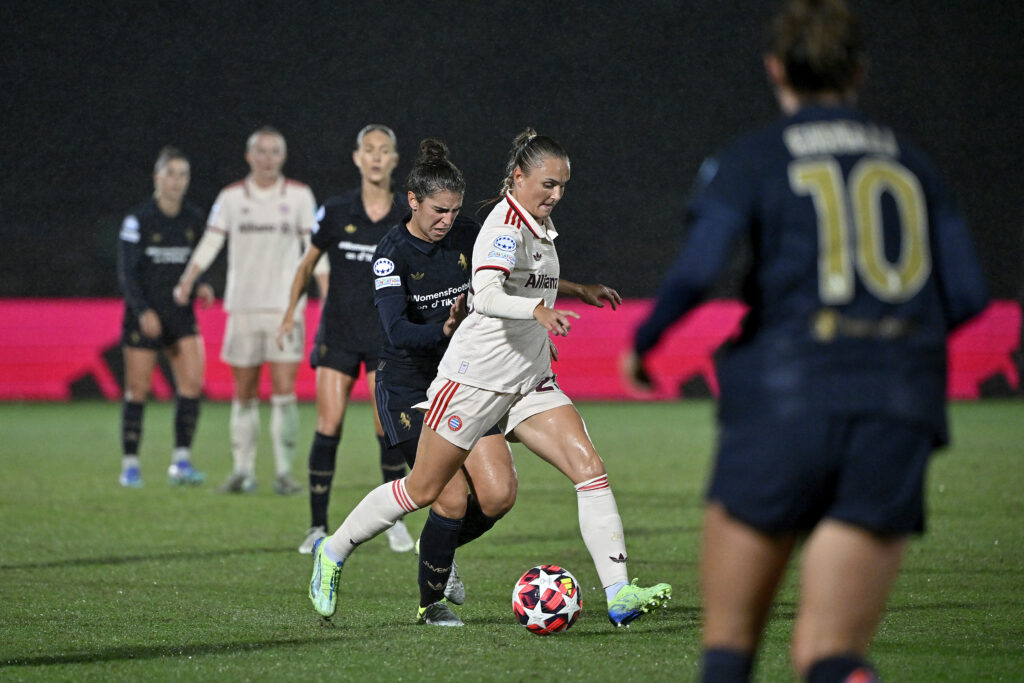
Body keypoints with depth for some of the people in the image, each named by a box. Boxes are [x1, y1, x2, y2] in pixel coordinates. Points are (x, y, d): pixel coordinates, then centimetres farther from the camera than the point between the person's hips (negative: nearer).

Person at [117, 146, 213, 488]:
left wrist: (200, 286, -6)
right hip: (144, 315, -4)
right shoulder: (138, 219, -8)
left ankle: (181, 461, -3)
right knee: (138, 390, 0)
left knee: (192, 382, -10)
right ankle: (130, 465, 9)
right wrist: (142, 311, -20)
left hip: (181, 315, 4)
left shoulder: (193, 219, 5)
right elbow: (127, 271, -10)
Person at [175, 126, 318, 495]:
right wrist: (187, 281, -7)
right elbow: (210, 242, 4)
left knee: (284, 391, -9)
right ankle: (243, 471, 12)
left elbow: (314, 247, 5)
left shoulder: (299, 195, 3)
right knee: (243, 394, 5)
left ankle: (284, 472, -4)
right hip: (243, 308, 1)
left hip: (285, 308, -1)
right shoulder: (231, 197, 5)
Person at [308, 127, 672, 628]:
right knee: (423, 489, 2)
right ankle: (333, 552, 24)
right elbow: (487, 296, -37)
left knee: (590, 469, -11)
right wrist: (538, 310, -52)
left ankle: (619, 595, -17)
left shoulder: (540, 225, 10)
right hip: (476, 376, -8)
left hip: (529, 381, 8)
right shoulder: (505, 227, -18)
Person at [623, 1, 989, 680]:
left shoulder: (751, 160, 3)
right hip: (898, 417, 3)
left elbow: (696, 272, -12)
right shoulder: (911, 162, 14)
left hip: (785, 402, -3)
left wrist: (642, 342, 6)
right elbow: (967, 295, 9)